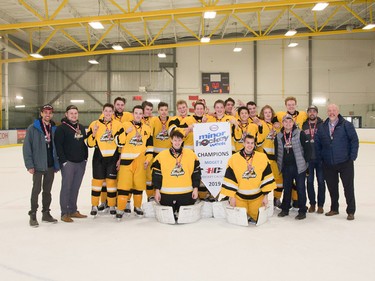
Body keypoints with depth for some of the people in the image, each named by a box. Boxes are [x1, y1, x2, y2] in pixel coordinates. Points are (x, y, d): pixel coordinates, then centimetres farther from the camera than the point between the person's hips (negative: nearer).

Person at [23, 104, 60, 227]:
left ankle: (46, 213, 24)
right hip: (38, 165, -4)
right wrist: (29, 164, -12)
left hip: (51, 166, 4)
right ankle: (33, 215, 12)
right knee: (36, 189, 0)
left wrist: (57, 165, 7)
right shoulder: (33, 128, -5)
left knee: (47, 190, 12)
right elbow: (27, 147, -7)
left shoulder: (54, 129, 7)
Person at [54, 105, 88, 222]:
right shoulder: (61, 128, -5)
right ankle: (64, 213, 5)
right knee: (66, 187, -3)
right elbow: (58, 145, -11)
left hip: (81, 163, 6)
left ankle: (73, 210, 21)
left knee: (75, 187, 11)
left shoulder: (82, 128, 16)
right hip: (68, 163, -6)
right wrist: (63, 160, -15)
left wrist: (85, 157, 12)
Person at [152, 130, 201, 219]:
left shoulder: (190, 154, 2)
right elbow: (157, 174, 4)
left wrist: (195, 188, 3)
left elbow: (196, 173, 6)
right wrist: (157, 190, 2)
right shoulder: (162, 155, 0)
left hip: (186, 194, 0)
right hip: (167, 194, 0)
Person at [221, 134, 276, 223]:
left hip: (257, 197, 1)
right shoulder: (234, 158, -10)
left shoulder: (262, 157, -8)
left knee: (256, 218, 9)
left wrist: (266, 196, -5)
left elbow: (267, 178, -5)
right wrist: (231, 197, -7)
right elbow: (230, 179, -7)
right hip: (239, 197, 0)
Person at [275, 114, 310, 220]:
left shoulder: (300, 134, -7)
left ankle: (302, 211, 11)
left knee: (300, 188, 2)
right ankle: (285, 209, 25)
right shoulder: (279, 136, 5)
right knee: (286, 188, 13)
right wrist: (279, 163, 10)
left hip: (299, 166, -4)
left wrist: (305, 161, -6)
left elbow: (307, 148, -7)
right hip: (285, 167, 4)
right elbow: (276, 151, 13)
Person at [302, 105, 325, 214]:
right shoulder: (303, 126, 4)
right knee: (309, 181, 8)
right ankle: (312, 203, 21)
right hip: (308, 158, 2)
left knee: (321, 181, 5)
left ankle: (320, 205, 15)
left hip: (320, 158, -1)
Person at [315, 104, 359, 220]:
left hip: (345, 163, -3)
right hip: (328, 164, 4)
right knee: (332, 187, 12)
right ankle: (334, 209, 27)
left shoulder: (346, 125, -6)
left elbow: (354, 141, -6)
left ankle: (351, 211, 15)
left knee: (348, 187, 4)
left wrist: (352, 157, -9)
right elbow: (317, 144, 9)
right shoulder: (322, 127, 6)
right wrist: (320, 157, 3)